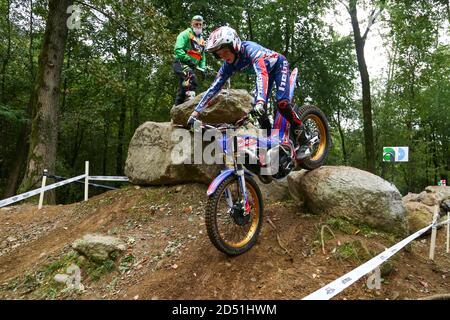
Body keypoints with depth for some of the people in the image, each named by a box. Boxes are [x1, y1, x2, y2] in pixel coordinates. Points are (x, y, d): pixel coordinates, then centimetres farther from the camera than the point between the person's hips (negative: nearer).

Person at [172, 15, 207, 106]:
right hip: (180, 63, -7)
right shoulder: (185, 34, -3)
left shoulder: (201, 39, 19)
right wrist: (188, 59, -25)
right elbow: (178, 50, -16)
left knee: (183, 90, 8)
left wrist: (202, 68, 8)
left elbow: (203, 56, 23)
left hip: (191, 66, 7)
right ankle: (190, 98, -42)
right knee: (191, 77, -36)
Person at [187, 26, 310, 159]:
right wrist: (196, 112, -23)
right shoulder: (228, 65, -18)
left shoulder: (250, 49, -38)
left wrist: (261, 101, -69)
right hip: (266, 71, 6)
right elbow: (214, 87, -17)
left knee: (282, 102, -23)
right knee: (258, 108, -8)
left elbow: (262, 73, -53)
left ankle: (303, 142, -12)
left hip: (279, 65, -6)